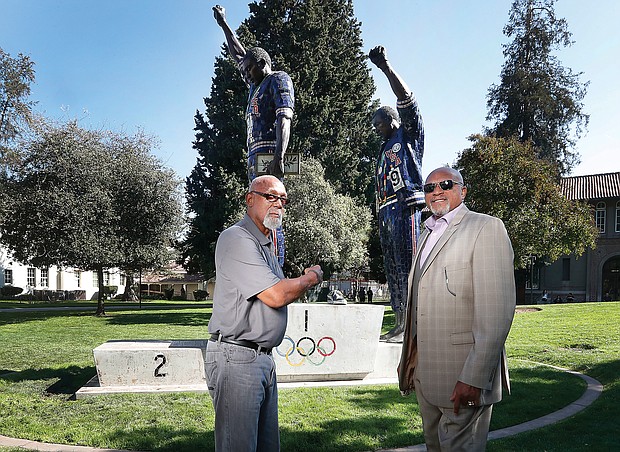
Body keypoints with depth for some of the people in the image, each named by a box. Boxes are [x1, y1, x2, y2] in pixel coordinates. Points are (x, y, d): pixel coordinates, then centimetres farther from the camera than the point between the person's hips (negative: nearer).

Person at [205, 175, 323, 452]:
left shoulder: (265, 245, 20)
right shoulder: (237, 239, -13)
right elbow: (276, 296, -19)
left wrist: (302, 281, 7)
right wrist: (311, 277, -3)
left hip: (263, 357, 10)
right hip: (236, 357, -10)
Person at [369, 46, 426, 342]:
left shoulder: (409, 134, 9)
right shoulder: (385, 149, 29)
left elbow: (406, 100, -6)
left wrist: (386, 68, -13)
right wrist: (380, 219, 15)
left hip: (406, 207, -8)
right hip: (386, 212, 8)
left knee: (408, 267, -12)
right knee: (392, 270, 6)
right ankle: (400, 324, 10)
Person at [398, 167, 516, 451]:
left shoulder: (486, 228, -9)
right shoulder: (427, 234, 18)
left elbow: (497, 310, -18)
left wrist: (473, 378, -23)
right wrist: (409, 358, 15)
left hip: (463, 376, -8)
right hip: (426, 373, 8)